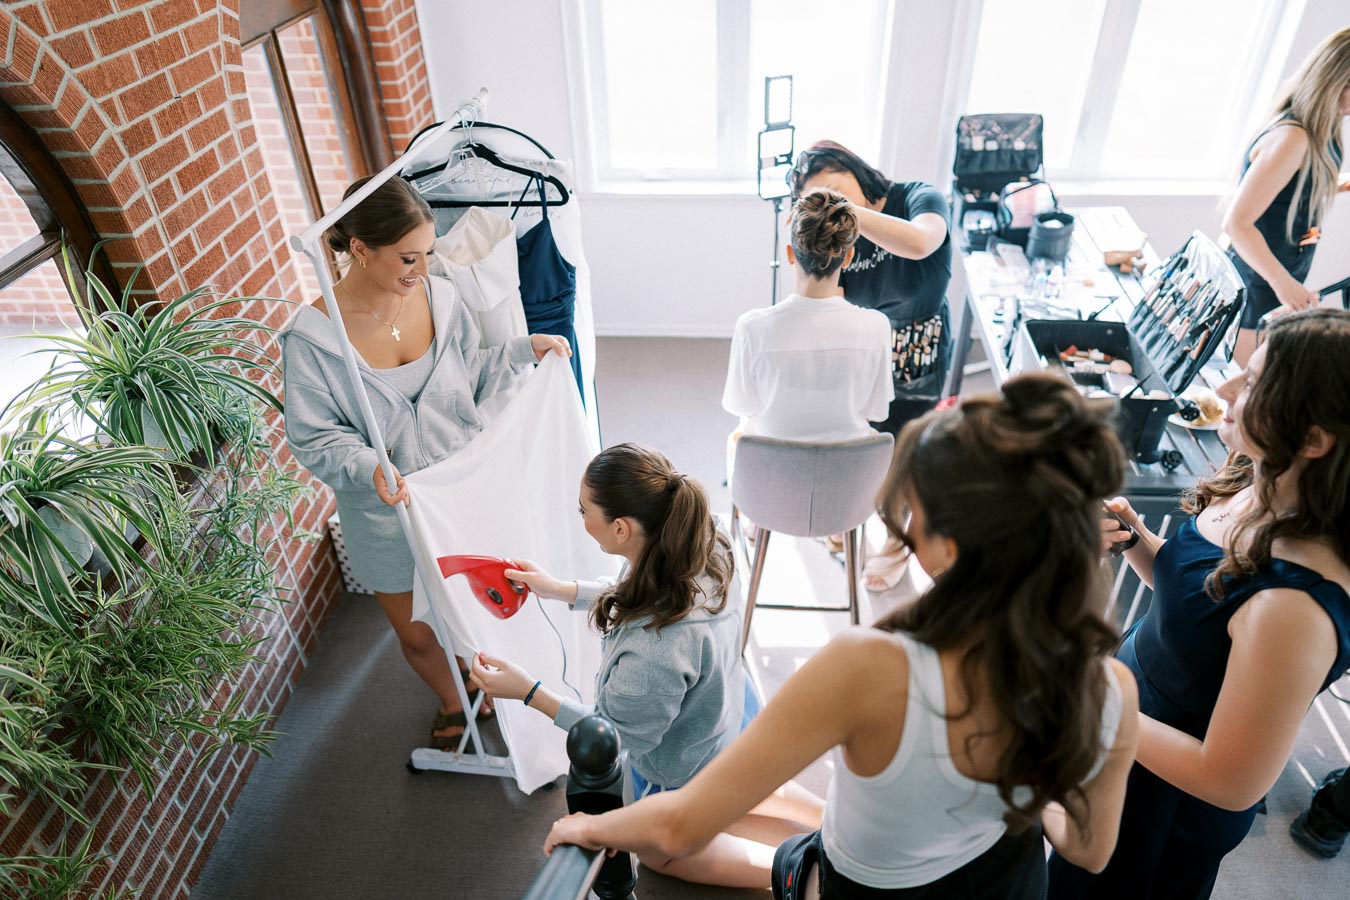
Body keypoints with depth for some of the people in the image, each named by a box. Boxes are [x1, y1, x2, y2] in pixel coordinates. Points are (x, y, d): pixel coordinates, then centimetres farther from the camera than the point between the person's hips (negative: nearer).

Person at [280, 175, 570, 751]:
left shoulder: (438, 296, -11)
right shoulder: (310, 338, -22)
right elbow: (316, 439, -16)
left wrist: (524, 349, -8)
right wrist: (369, 468, -34)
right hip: (389, 514, -2)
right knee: (417, 634, 18)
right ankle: (452, 701, 51)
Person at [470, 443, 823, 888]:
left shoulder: (652, 651, -46)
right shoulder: (707, 548, -23)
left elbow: (620, 735, -25)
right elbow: (645, 598, 0)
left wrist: (530, 692, -22)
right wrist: (560, 590, 2)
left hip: (687, 771, -7)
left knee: (660, 849, 25)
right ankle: (834, 823, 30)